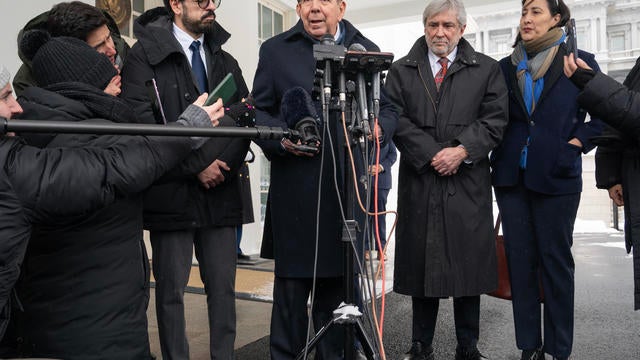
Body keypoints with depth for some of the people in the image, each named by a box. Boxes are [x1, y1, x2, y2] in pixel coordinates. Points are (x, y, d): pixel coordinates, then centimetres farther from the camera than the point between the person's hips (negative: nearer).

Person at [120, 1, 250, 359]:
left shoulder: (226, 61, 16)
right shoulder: (145, 55, 1)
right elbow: (143, 122, -10)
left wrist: (224, 164, -7)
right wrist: (197, 164, -12)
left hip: (221, 193, 4)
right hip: (171, 192, -4)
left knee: (223, 288, 7)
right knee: (171, 290, 5)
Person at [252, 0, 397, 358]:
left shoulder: (367, 51, 14)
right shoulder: (275, 50, 8)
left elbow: (388, 109, 13)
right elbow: (258, 112, 6)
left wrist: (379, 128, -10)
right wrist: (281, 138, -13)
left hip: (350, 192, 2)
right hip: (295, 192, -2)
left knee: (338, 286, 13)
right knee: (291, 285, 5)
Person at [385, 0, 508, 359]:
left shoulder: (487, 69, 10)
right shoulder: (401, 71, 10)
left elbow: (495, 119, 1)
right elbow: (397, 121, 0)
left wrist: (462, 150, -13)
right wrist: (432, 154, -10)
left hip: (468, 183, 0)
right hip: (419, 182, 0)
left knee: (468, 264, 5)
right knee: (421, 265, 6)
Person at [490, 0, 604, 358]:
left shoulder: (580, 62, 1)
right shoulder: (506, 67, 9)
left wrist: (577, 143, -7)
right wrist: (498, 153, 3)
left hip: (556, 177, -3)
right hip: (512, 176, 3)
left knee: (556, 259, 5)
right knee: (519, 259, 7)